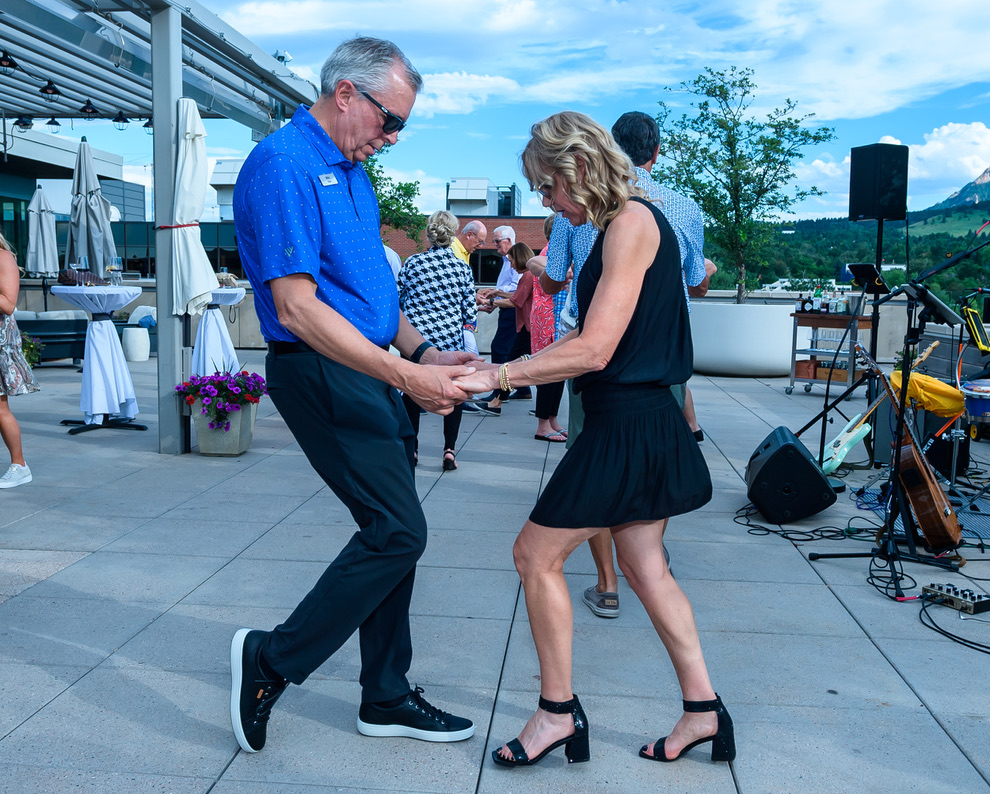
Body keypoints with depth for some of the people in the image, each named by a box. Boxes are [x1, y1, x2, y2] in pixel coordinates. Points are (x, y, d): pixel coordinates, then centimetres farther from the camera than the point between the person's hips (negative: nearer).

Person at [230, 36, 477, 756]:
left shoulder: (352, 171, 16)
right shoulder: (283, 165, -14)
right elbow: (298, 309, -22)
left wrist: (423, 353, 9)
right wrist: (404, 374, -24)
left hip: (372, 371, 9)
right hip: (322, 373, -9)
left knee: (392, 531, 10)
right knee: (397, 531, -10)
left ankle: (386, 697, 24)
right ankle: (271, 662, 7)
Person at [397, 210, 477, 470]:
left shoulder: (412, 263, -2)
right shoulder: (462, 267, -1)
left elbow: (400, 300, 5)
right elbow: (469, 310, 1)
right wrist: (468, 329, 16)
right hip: (450, 340, 0)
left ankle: (410, 448, 18)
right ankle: (449, 450, 6)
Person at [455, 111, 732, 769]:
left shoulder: (632, 222, -16)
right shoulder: (629, 223, 14)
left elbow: (594, 351, -22)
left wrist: (497, 377, -18)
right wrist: (511, 366, 15)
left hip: (628, 424, -10)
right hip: (644, 420, 10)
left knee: (537, 554, 1)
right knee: (645, 566, 15)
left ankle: (558, 713, 13)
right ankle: (703, 709, 24)